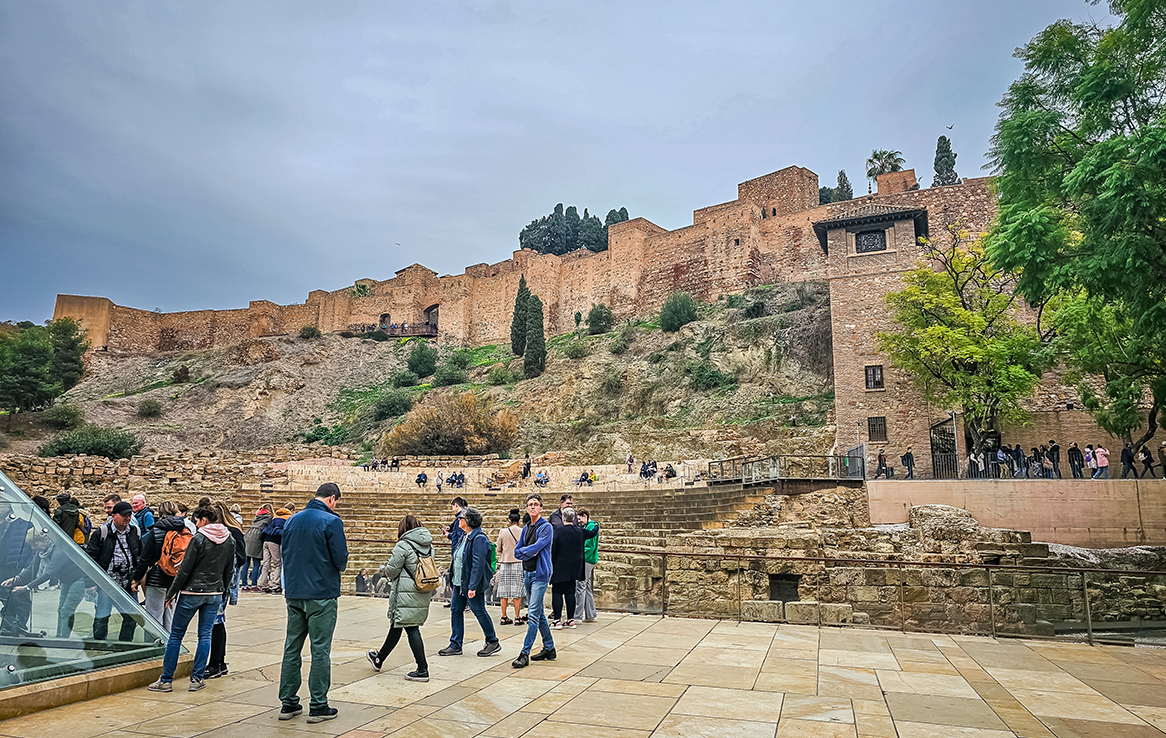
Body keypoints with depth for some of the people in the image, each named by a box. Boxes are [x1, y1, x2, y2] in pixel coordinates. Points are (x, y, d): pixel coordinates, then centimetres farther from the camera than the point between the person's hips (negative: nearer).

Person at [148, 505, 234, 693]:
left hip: (192, 592, -5)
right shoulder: (229, 540, 5)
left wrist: (171, 592, -1)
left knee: (176, 635, 5)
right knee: (205, 635, 9)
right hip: (215, 593, 5)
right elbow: (229, 570, 12)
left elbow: (185, 569, -11)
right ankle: (197, 678, 11)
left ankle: (166, 680, 10)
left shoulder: (199, 539, -13)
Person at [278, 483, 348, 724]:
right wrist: (341, 564, 6)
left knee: (292, 648, 13)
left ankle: (288, 703, 20)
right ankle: (318, 707, 7)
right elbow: (341, 559, -15)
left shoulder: (292, 520, 9)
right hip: (321, 595, -6)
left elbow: (285, 553, 16)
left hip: (293, 593, 6)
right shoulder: (331, 521, -13)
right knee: (320, 650, 1)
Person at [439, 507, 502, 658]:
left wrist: (472, 587, -27)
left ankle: (493, 642, 18)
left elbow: (478, 564, -24)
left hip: (472, 584, -9)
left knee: (479, 612, 2)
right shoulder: (465, 537, 10)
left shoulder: (479, 538, -20)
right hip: (459, 583, 9)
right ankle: (455, 645, 20)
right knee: (455, 611, 11)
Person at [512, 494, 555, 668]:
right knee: (539, 614, 14)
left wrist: (524, 550, -2)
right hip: (527, 573, 8)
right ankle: (549, 648, 25)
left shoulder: (546, 527, -9)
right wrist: (529, 552, -8)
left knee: (533, 614, -10)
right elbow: (517, 552, 11)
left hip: (540, 574, -8)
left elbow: (536, 547, -20)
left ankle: (525, 654, -8)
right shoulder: (526, 528, 14)